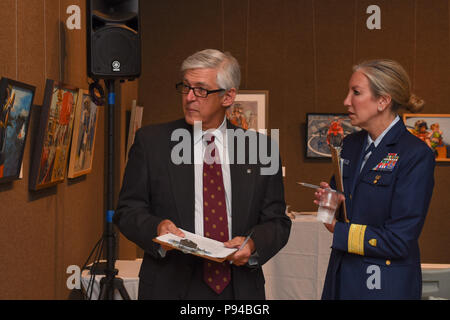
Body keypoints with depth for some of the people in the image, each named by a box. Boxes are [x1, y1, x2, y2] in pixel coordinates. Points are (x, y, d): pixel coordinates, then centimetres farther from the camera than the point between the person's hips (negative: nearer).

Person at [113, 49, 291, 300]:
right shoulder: (151, 142, -1)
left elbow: (277, 221, 4)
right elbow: (128, 210, 0)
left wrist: (253, 244, -16)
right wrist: (156, 228, -20)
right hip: (171, 287, -1)